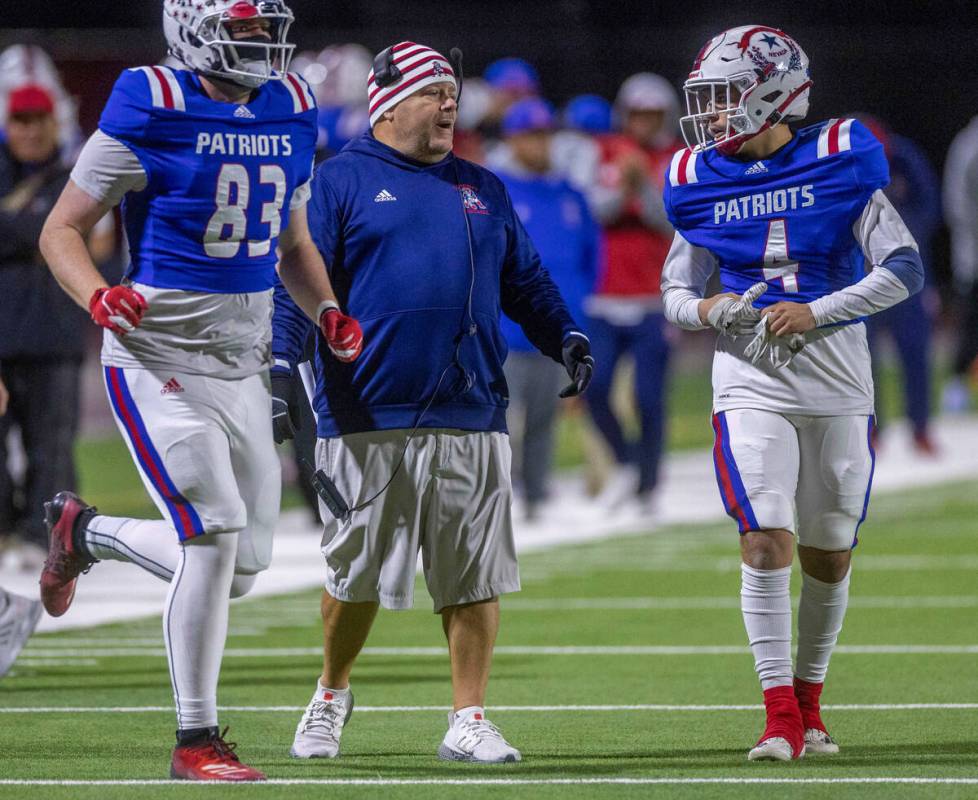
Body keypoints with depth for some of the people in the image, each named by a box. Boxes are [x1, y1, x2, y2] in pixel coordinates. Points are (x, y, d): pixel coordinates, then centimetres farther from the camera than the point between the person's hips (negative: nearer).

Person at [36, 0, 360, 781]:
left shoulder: (290, 114, 8)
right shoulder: (151, 110, -11)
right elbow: (62, 228, -6)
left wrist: (328, 310, 3)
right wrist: (98, 296, -25)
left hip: (244, 363, 7)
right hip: (160, 357, -7)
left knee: (240, 567, 7)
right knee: (214, 534, -16)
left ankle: (83, 531, 33)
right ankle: (196, 740, -4)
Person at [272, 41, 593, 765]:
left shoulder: (483, 191, 18)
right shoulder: (340, 182, 3)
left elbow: (525, 282, 24)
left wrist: (565, 337, 8)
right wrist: (282, 365, -14)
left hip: (470, 419, 4)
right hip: (369, 417, -4)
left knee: (475, 577, 1)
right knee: (357, 572, 2)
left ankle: (469, 721, 8)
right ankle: (332, 695, 25)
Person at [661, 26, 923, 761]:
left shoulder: (840, 164, -4)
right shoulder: (702, 181, 4)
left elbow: (905, 270, -7)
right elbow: (677, 290, 15)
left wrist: (816, 312, -16)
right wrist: (706, 310, -8)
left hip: (838, 387, 0)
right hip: (751, 387, 0)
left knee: (829, 554, 7)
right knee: (765, 539, -14)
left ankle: (809, 700, 25)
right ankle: (780, 718, -12)